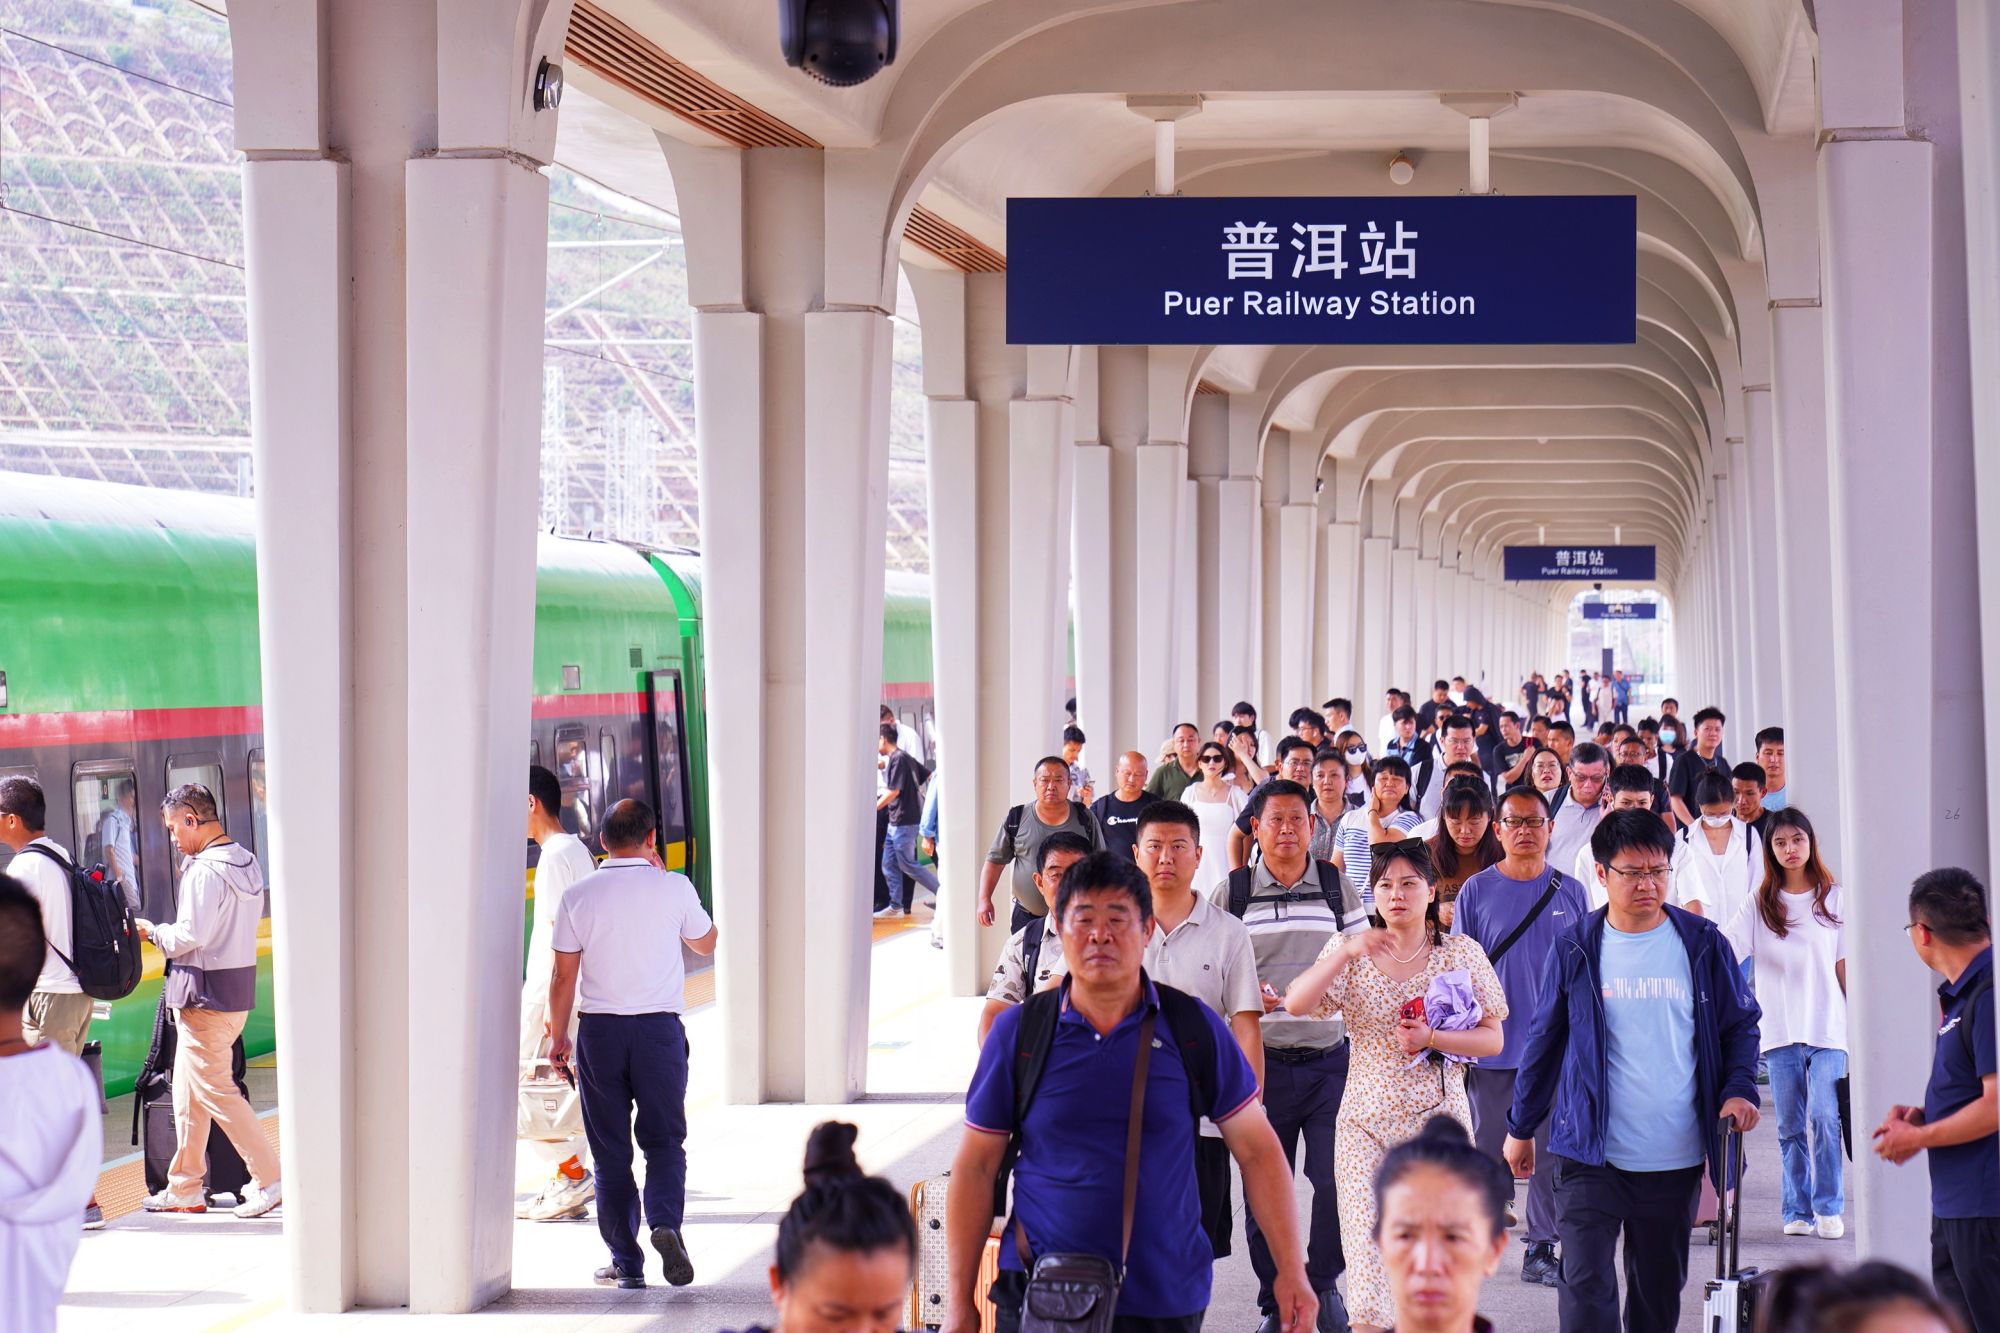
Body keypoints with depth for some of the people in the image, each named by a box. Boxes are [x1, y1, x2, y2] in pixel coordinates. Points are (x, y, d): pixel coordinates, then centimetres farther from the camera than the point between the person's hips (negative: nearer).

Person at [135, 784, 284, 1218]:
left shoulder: (205, 871, -18)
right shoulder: (247, 863, 10)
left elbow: (189, 937, -22)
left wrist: (152, 932, -4)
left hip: (207, 992, -10)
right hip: (240, 985, 10)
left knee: (213, 1089, -4)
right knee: (187, 1088, 17)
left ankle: (270, 1179, -7)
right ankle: (185, 1187, 22)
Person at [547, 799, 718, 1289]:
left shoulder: (579, 896, -3)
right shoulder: (674, 888, -4)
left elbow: (563, 978, -1)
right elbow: (705, 943, 14)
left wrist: (558, 1037, 13)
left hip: (599, 1030, 1)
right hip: (659, 1027, 0)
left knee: (610, 1150, 8)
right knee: (664, 1139, 9)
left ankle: (625, 1262, 10)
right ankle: (665, 1220, -17)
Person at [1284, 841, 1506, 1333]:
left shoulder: (1463, 953, 3)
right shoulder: (1348, 952, 5)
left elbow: (1492, 1038, 3)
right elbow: (1295, 1004, -11)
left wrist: (1431, 1038, -14)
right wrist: (1347, 953, -22)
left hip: (1439, 1121, 0)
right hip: (1366, 1124, 0)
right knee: (1367, 1249, -9)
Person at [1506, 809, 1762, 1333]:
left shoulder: (1703, 945, 1)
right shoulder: (1576, 948, 0)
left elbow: (1741, 1025, 12)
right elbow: (1544, 1040, 10)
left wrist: (1739, 1089, -6)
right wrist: (1521, 1127, 15)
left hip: (1675, 1159, 2)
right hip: (1591, 1153, -2)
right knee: (1585, 1288, -13)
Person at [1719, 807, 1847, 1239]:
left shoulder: (1833, 899, 8)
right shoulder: (1759, 904, 7)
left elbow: (1844, 966, 10)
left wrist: (1858, 1021, 7)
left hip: (1828, 1028, -1)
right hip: (1780, 1030, 1)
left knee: (1824, 1117, -12)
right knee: (1790, 1126, 3)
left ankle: (1828, 1208, -2)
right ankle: (1797, 1211, 11)